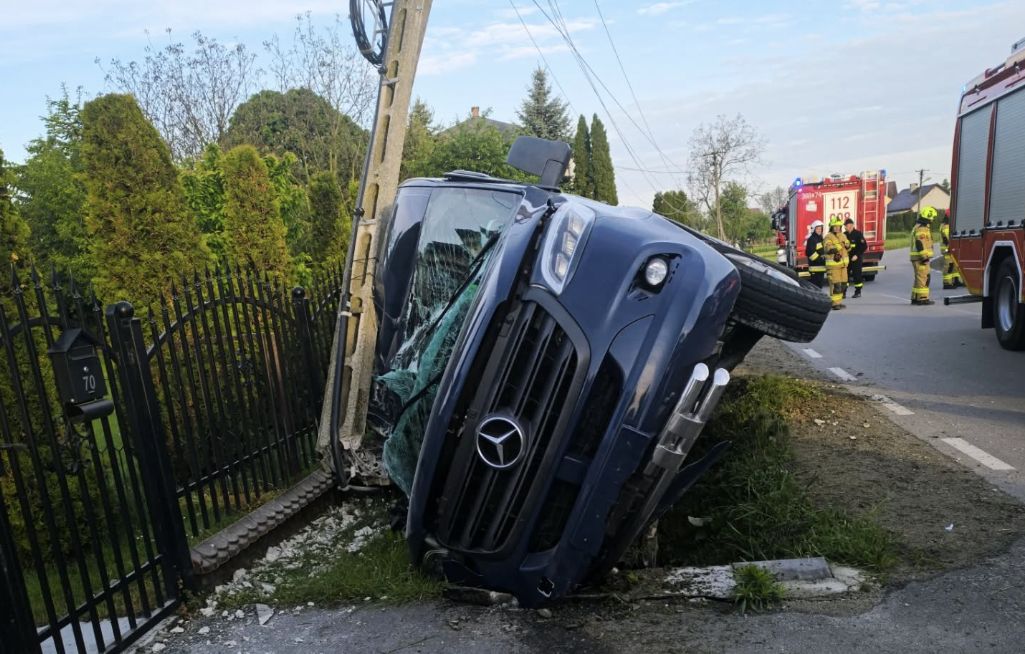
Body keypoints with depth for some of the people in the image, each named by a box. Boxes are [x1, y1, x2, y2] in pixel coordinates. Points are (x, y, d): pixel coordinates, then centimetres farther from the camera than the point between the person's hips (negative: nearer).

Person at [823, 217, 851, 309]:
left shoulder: (843, 236, 15)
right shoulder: (828, 237, -9)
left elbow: (848, 248, 16)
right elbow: (828, 249, -24)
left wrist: (847, 245, -7)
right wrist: (840, 245, -35)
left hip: (843, 264, 8)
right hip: (833, 264, -8)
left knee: (843, 284, 11)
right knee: (835, 284, -10)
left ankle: (838, 301, 22)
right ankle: (835, 303, -5)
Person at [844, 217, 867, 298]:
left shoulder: (858, 233, -9)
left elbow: (864, 246, -11)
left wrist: (857, 255, -16)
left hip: (856, 258, -5)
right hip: (847, 258, 5)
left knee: (857, 275, 0)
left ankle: (858, 292, 11)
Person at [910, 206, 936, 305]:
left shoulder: (918, 226, 19)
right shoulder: (922, 228, -14)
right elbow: (920, 244, -23)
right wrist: (925, 257, -24)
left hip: (918, 257, 11)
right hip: (921, 257, -11)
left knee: (919, 278, 14)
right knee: (923, 278, -8)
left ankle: (915, 298, 17)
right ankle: (922, 298, -8)